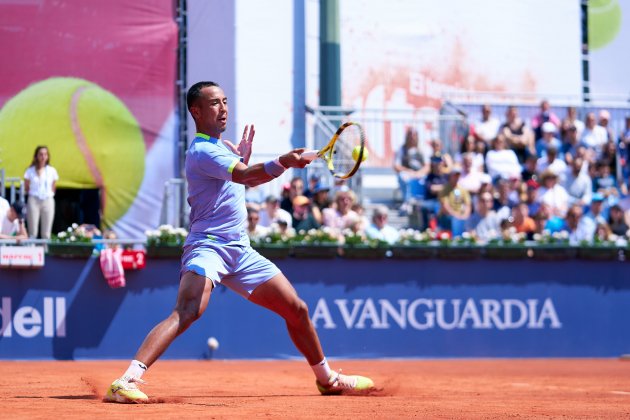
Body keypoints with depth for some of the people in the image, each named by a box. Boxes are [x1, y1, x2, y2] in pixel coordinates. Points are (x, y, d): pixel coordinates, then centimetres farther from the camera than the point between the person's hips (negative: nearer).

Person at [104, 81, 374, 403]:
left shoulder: (220, 146, 18)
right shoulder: (202, 151, -13)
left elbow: (245, 181, 34)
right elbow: (244, 175, -30)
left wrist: (243, 157, 15)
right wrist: (282, 163, -47)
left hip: (240, 251, 9)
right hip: (208, 246, -9)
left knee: (297, 309, 13)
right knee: (187, 312, -32)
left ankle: (327, 379, 32)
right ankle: (125, 382, -38)